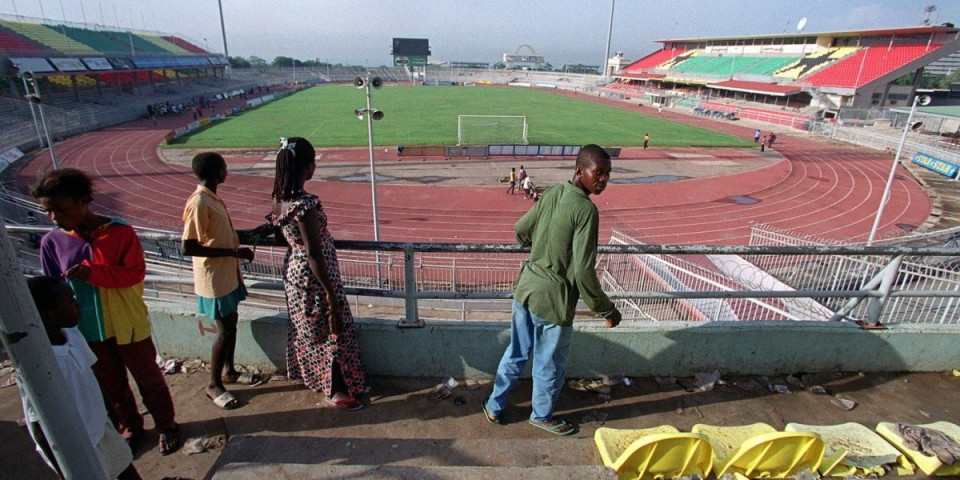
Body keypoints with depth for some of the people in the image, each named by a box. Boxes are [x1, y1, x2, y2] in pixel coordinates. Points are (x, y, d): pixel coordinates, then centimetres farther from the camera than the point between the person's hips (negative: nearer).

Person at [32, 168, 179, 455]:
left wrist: (93, 272, -30)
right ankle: (130, 429, 43)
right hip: (88, 331, 3)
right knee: (111, 387, 20)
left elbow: (136, 272, -17)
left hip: (128, 325, -3)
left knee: (148, 379, 14)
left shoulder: (120, 232, -16)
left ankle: (166, 425, 35)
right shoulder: (51, 242, -6)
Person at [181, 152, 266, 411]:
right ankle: (214, 385, 18)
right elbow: (187, 247, -26)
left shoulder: (212, 198, 7)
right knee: (225, 330, 1)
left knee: (231, 323, 19)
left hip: (227, 274, 9)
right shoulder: (198, 203, -23)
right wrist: (233, 252, -25)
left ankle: (229, 371, 37)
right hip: (214, 279, -9)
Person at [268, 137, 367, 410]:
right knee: (332, 329, 8)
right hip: (313, 275, -9)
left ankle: (316, 377, 45)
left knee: (309, 328, 25)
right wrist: (331, 294, -20)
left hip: (294, 270, 9)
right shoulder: (305, 203, -28)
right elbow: (314, 255, -26)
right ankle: (336, 393, 24)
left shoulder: (280, 198, -1)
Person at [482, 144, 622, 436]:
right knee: (550, 364, 17)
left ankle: (494, 407, 40)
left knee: (516, 353, 24)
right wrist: (607, 310, -10)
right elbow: (583, 272, -23)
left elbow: (521, 231, 12)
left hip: (526, 287, 7)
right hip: (553, 299, -7)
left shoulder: (552, 193, 1)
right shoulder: (586, 210, -21)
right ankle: (542, 416, 40)